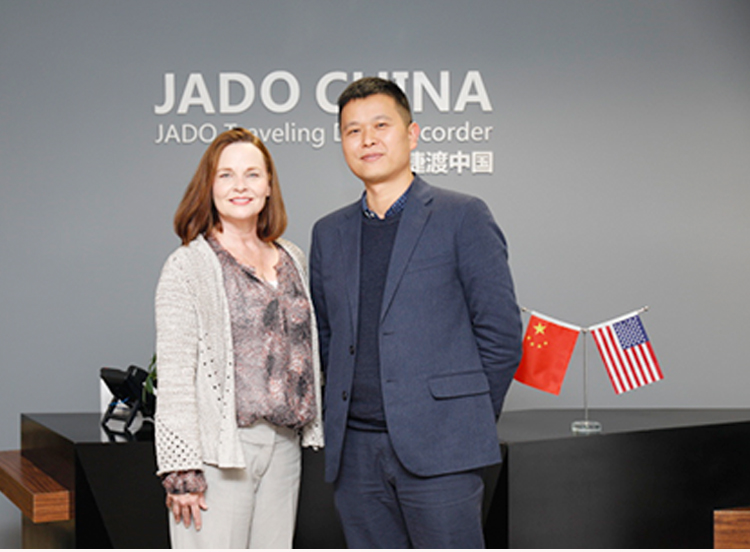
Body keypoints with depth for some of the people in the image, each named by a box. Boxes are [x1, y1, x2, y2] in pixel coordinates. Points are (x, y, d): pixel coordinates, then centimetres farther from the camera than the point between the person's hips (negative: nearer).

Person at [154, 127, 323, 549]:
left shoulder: (292, 259, 12)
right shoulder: (188, 267, -5)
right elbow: (174, 375, -9)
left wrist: (311, 426, 15)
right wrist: (181, 469, -13)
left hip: (283, 445, 6)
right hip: (220, 447, -5)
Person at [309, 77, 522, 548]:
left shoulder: (462, 217, -1)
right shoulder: (329, 233, 14)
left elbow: (501, 331, -2)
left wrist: (471, 418, -1)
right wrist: (345, 411, 10)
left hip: (437, 449, -5)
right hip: (356, 452, 5)